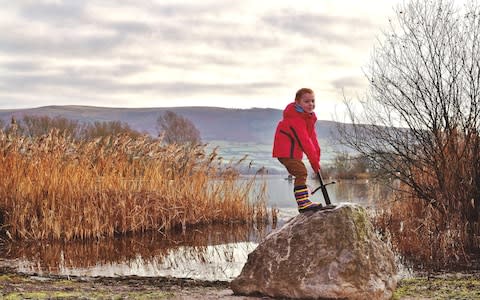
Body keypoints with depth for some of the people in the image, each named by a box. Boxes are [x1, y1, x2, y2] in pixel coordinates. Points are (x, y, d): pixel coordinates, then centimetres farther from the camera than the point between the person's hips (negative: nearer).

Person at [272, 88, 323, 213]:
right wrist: (314, 160, -23)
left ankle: (304, 202, 25)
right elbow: (304, 141, -25)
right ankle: (303, 203, -23)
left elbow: (313, 138, 10)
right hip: (286, 151, -11)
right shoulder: (296, 118, -23)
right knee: (301, 173, -20)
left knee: (301, 174, 16)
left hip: (294, 152, 11)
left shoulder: (309, 117, 11)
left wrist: (316, 158, 3)